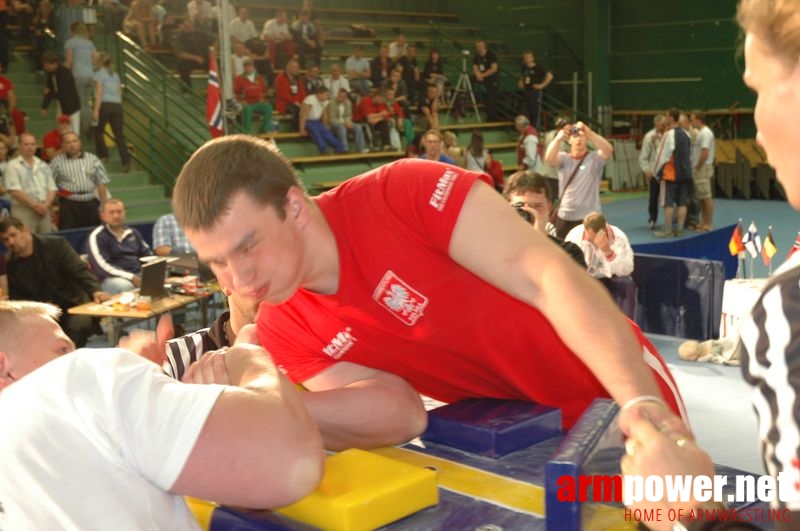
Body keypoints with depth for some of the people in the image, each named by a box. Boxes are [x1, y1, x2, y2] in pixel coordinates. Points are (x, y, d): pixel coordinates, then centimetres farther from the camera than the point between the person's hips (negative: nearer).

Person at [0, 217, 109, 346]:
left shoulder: (56, 245, -4)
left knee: (76, 326, -33)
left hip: (73, 305, -3)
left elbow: (79, 271, -12)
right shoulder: (11, 266, 6)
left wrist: (95, 291, -32)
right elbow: (17, 298, 9)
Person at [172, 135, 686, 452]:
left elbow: (550, 276, -30)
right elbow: (399, 411, -20)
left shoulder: (405, 194, -25)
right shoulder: (284, 332, -9)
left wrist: (645, 409, -41)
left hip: (612, 396, -4)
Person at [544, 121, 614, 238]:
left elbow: (608, 150, -21)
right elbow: (549, 158, -17)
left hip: (588, 218, -3)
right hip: (564, 218, 3)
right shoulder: (564, 158, 4)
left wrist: (588, 132, -34)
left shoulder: (594, 158, 0)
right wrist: (559, 137, -34)